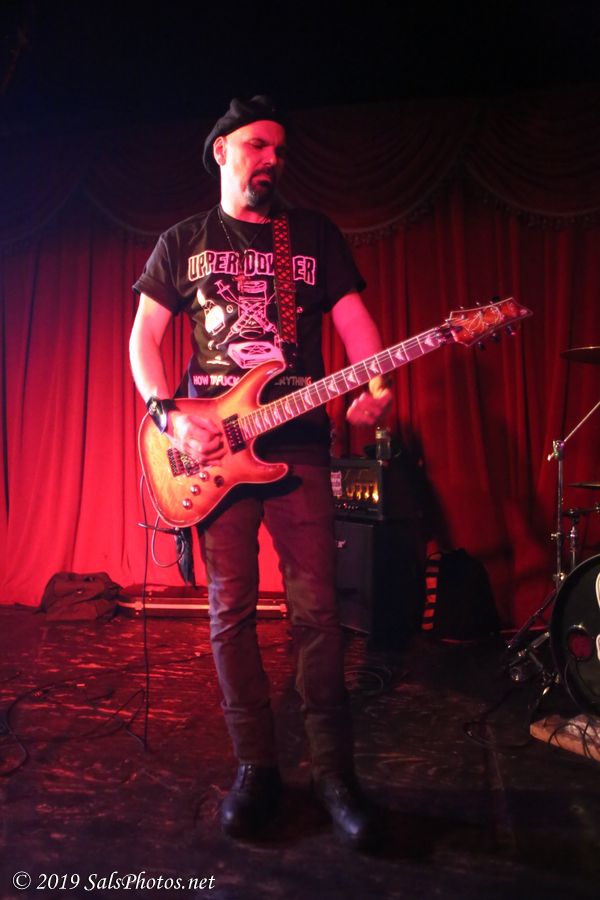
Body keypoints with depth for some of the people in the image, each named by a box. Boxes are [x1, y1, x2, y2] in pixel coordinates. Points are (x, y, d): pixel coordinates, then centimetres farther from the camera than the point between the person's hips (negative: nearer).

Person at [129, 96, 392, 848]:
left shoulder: (315, 234, 14)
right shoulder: (182, 241, 13)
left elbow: (354, 319, 6)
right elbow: (143, 338, 10)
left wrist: (375, 383, -15)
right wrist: (168, 415, -7)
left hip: (297, 443, 0)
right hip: (210, 446, 1)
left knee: (315, 610, -2)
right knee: (230, 611, 3)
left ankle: (333, 771, 13)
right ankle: (255, 768, 18)